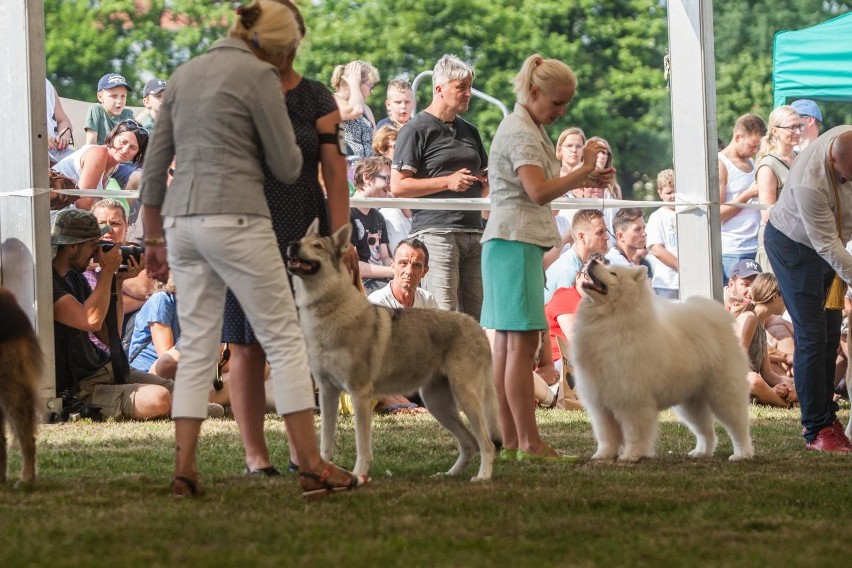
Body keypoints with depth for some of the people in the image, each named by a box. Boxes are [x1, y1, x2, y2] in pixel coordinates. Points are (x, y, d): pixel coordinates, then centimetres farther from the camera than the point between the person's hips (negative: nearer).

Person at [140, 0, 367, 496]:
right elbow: (288, 168, -3)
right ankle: (313, 468, -3)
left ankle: (185, 470, 3)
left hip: (181, 221, 7)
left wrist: (154, 239, 22)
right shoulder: (258, 74, -5)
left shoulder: (186, 74, 15)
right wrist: (279, 119, 15)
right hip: (235, 220, -7)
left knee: (197, 348, 10)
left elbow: (156, 165, 16)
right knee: (284, 340, -1)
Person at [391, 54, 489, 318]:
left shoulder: (469, 131, 22)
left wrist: (487, 182, 8)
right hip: (436, 232, -7)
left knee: (477, 317, 2)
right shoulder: (417, 129, 0)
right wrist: (448, 182, -13)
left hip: (473, 233, 7)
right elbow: (398, 186, -8)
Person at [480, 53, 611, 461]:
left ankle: (510, 441, 10)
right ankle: (528, 443, -13)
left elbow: (539, 188, 20)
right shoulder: (520, 133, -12)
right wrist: (585, 169, -20)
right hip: (516, 243, -11)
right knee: (523, 343, -11)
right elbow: (539, 191, -24)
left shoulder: (528, 129, 20)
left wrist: (585, 178, 11)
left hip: (509, 243, 11)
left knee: (506, 343, 8)